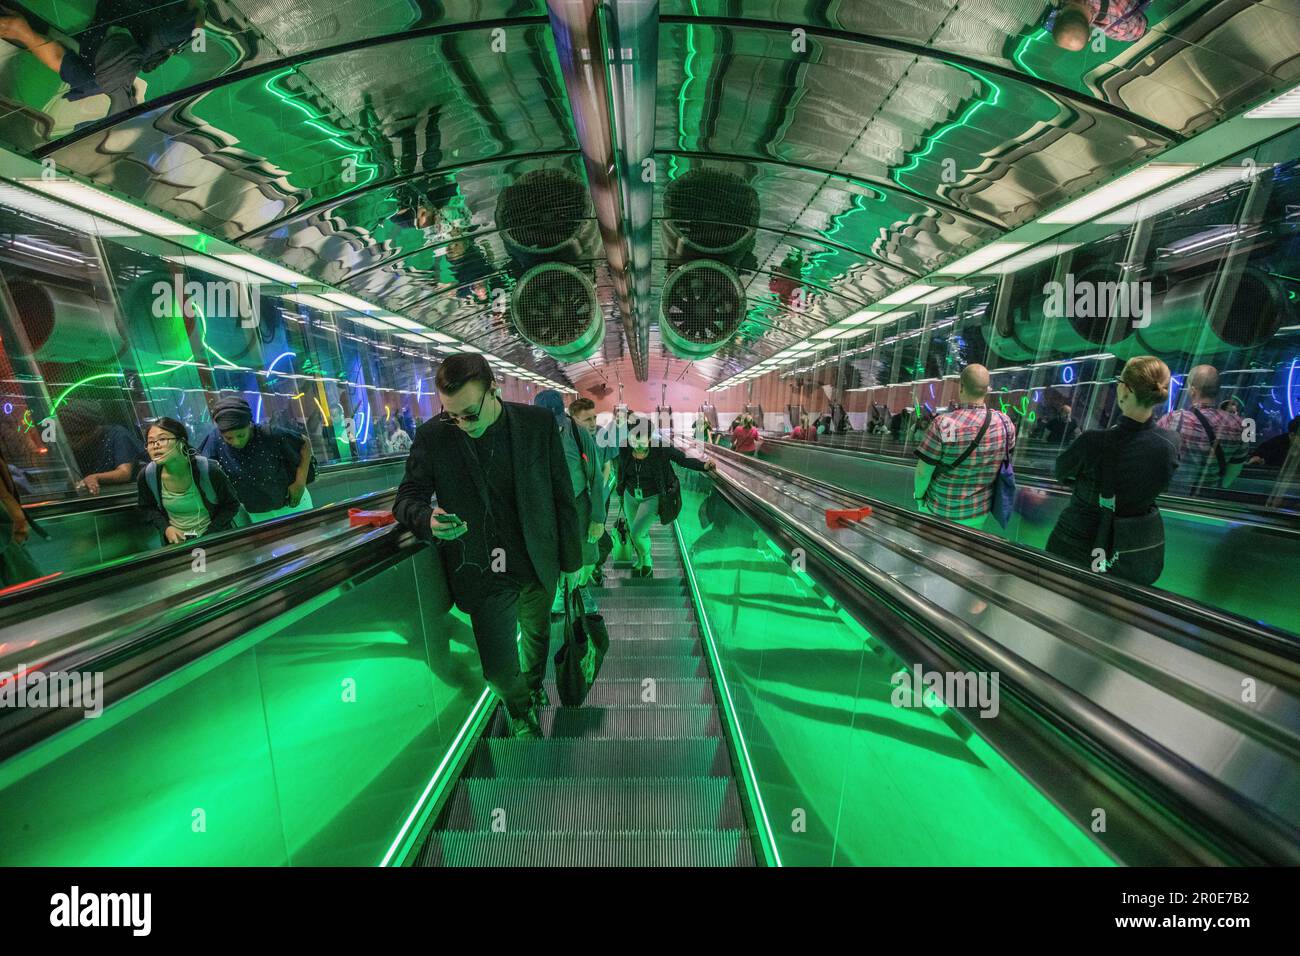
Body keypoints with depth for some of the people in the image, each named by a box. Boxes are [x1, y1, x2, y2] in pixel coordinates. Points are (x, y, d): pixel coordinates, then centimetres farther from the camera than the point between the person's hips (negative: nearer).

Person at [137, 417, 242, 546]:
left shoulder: (208, 470, -18)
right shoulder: (146, 475, -8)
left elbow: (232, 505, -7)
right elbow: (146, 507, 11)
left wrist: (208, 536, -13)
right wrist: (165, 528, -7)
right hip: (175, 539, 3)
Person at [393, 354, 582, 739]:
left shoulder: (539, 423, -9)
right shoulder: (431, 437, -10)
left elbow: (562, 496, -3)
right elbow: (407, 499, -2)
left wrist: (572, 558, 3)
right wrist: (428, 519, -27)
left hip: (538, 565, 2)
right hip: (484, 575, -1)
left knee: (537, 637, 25)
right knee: (499, 670, 4)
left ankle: (534, 687, 60)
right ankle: (520, 709, 41)